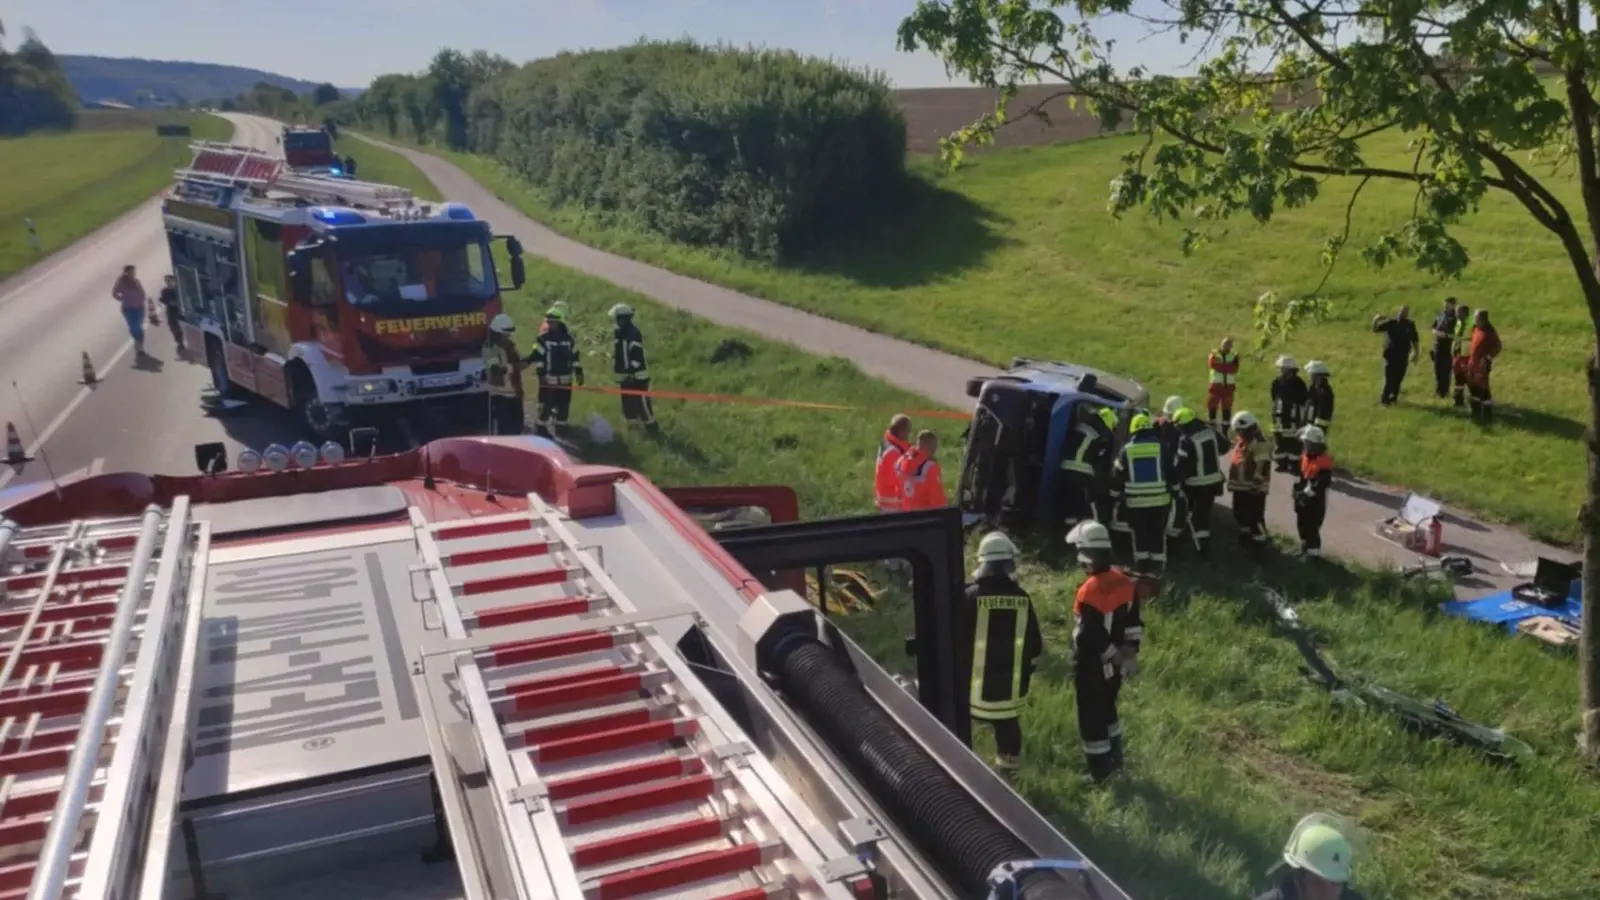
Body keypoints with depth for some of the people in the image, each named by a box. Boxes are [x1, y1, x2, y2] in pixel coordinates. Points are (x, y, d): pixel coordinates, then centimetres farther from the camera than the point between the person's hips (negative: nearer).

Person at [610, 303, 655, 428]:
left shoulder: (634, 333, -15)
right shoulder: (618, 333, 14)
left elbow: (637, 355, -21)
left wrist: (631, 370, -27)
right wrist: (617, 372, 20)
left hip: (636, 376, -9)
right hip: (625, 376, 9)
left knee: (643, 404, -7)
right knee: (628, 404, 12)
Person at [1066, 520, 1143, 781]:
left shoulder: (1089, 592, -29)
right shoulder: (1125, 582, -4)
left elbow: (1088, 638, -25)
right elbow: (1133, 623, 4)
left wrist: (1116, 657, -10)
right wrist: (1129, 655, 8)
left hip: (1091, 667, -8)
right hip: (1113, 666, 8)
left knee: (1091, 719, 9)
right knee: (1107, 711, 26)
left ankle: (1100, 773, 21)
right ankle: (1114, 760, 41)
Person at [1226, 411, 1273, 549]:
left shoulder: (1260, 444, -21)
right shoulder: (1242, 439, 10)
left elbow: (1262, 467, -24)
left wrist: (1256, 485, -24)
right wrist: (1232, 481, 24)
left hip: (1253, 488, -10)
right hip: (1240, 485, 10)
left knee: (1255, 516, -4)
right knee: (1240, 512, 20)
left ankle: (1259, 539, 9)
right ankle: (1246, 534, 38)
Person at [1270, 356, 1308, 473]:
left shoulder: (1299, 384, -10)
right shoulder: (1277, 382, 5)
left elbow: (1303, 404, -7)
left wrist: (1303, 419, -8)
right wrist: (1274, 414, 15)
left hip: (1294, 417, -6)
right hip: (1280, 417, 6)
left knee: (1294, 442, -4)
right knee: (1279, 441, 9)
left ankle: (1294, 465, 1)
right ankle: (1282, 463, 18)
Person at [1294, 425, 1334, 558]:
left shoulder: (1324, 463, -24)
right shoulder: (1305, 457, 5)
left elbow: (1319, 486, -26)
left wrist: (1306, 495, -23)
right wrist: (1298, 491, 8)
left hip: (1316, 502, -9)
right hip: (1303, 500, 9)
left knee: (1312, 529, -4)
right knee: (1302, 526, 21)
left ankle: (1314, 553, 8)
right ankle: (1305, 549, 39)